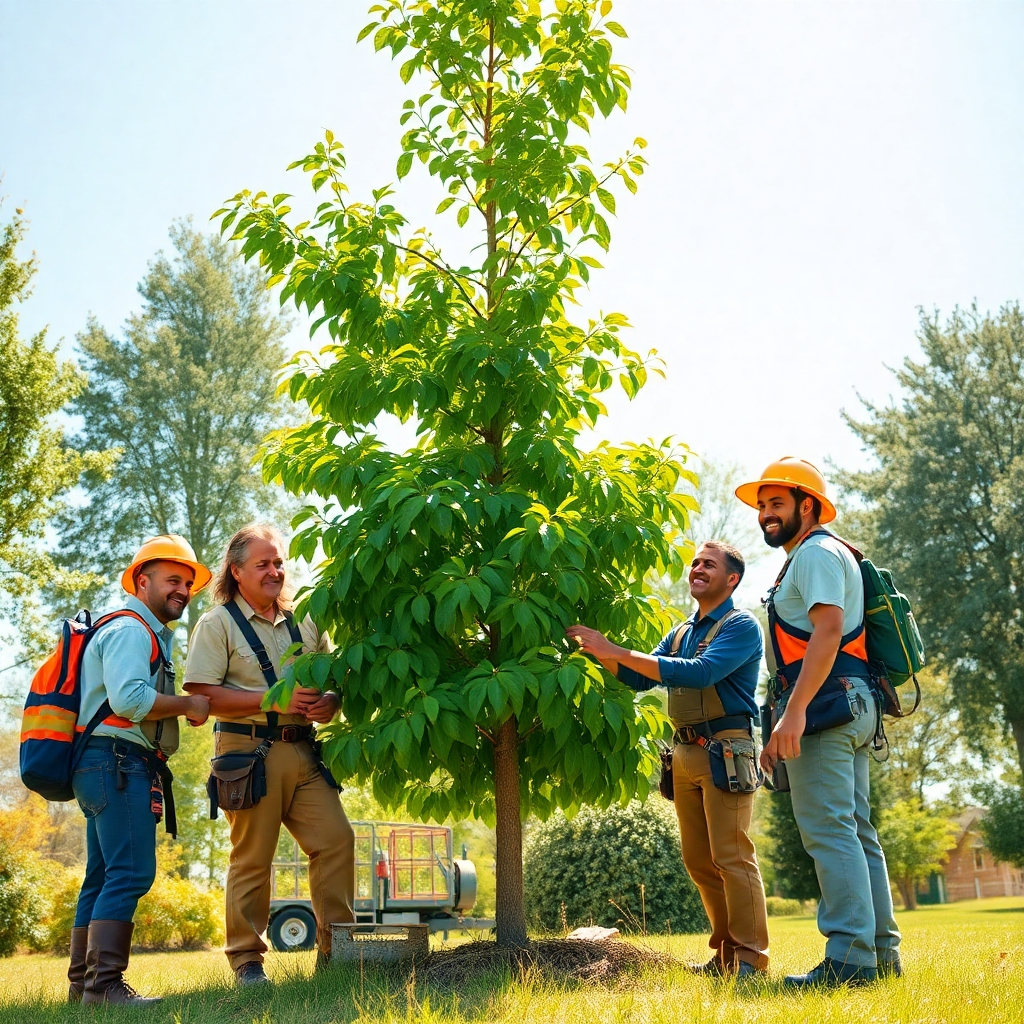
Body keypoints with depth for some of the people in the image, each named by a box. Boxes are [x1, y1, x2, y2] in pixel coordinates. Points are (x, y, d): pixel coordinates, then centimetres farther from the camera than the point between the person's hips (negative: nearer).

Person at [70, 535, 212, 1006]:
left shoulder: (150, 635, 25)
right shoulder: (130, 630, -8)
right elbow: (128, 698, -22)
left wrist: (182, 710, 12)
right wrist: (187, 705, -11)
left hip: (102, 769, 11)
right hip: (119, 761, -11)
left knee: (103, 878, 12)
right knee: (131, 872, -16)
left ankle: (83, 982, 17)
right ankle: (104, 983, -18)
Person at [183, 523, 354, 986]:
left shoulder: (304, 622, 17)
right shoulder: (218, 623, 0)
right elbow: (201, 693, -11)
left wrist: (329, 702, -5)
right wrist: (274, 700, -17)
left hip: (303, 751, 5)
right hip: (249, 751, -5)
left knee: (337, 840, -2)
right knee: (252, 857, -1)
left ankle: (336, 950, 9)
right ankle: (247, 960, 14)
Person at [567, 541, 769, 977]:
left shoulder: (740, 625, -6)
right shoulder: (681, 633, 19)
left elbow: (701, 673, -21)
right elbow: (641, 678, 19)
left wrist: (620, 652, -22)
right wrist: (599, 652, 1)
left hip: (724, 749, -8)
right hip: (685, 753, 8)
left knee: (732, 856, -8)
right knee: (698, 860, 10)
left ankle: (750, 958, -1)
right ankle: (726, 951, 18)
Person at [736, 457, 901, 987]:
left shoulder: (817, 552, -5)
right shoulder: (810, 558, 27)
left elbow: (827, 631, -19)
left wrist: (793, 711, -27)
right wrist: (783, 732, 24)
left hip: (826, 704, -11)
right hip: (851, 707, 11)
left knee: (829, 830, -13)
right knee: (856, 832, 10)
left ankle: (849, 958, -14)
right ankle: (881, 952, 13)